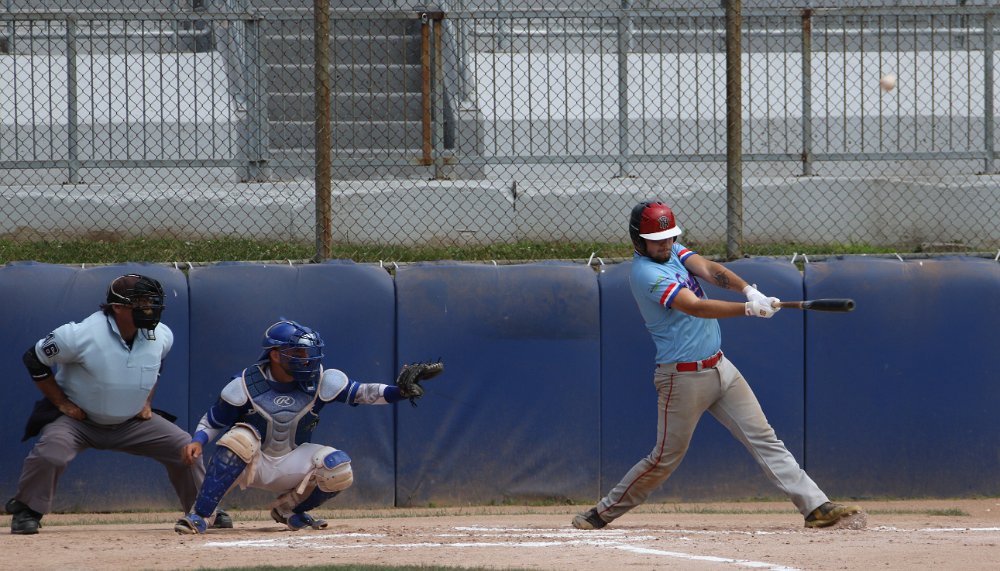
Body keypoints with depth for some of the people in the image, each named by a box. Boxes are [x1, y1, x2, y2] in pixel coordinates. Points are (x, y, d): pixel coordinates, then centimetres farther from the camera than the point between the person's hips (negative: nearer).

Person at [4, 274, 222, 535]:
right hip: (79, 418, -5)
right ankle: (25, 511, -12)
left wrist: (146, 401, 6)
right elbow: (34, 359, -14)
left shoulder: (161, 335, -10)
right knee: (51, 451, -34)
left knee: (184, 448, -4)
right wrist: (62, 403, -15)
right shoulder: (82, 335, -27)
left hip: (132, 422, 5)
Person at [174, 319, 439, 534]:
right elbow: (213, 420, -4)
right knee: (240, 438, -35)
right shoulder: (246, 384, -13)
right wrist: (197, 442, -23)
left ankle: (288, 508, 5)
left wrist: (398, 390, -30)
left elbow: (358, 393, -15)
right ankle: (198, 516, -31)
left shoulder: (320, 381, -9)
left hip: (292, 465, 2)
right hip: (251, 465, -2)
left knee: (340, 469, -22)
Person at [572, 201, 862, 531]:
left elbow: (707, 269, -8)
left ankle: (815, 506, -4)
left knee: (763, 438, 1)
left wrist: (748, 290, -27)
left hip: (720, 367, 8)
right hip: (684, 377, -8)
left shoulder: (673, 252, 8)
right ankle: (603, 513, 17)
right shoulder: (645, 273, -19)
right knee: (666, 458, 1)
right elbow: (696, 308, -29)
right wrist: (750, 309, -38)